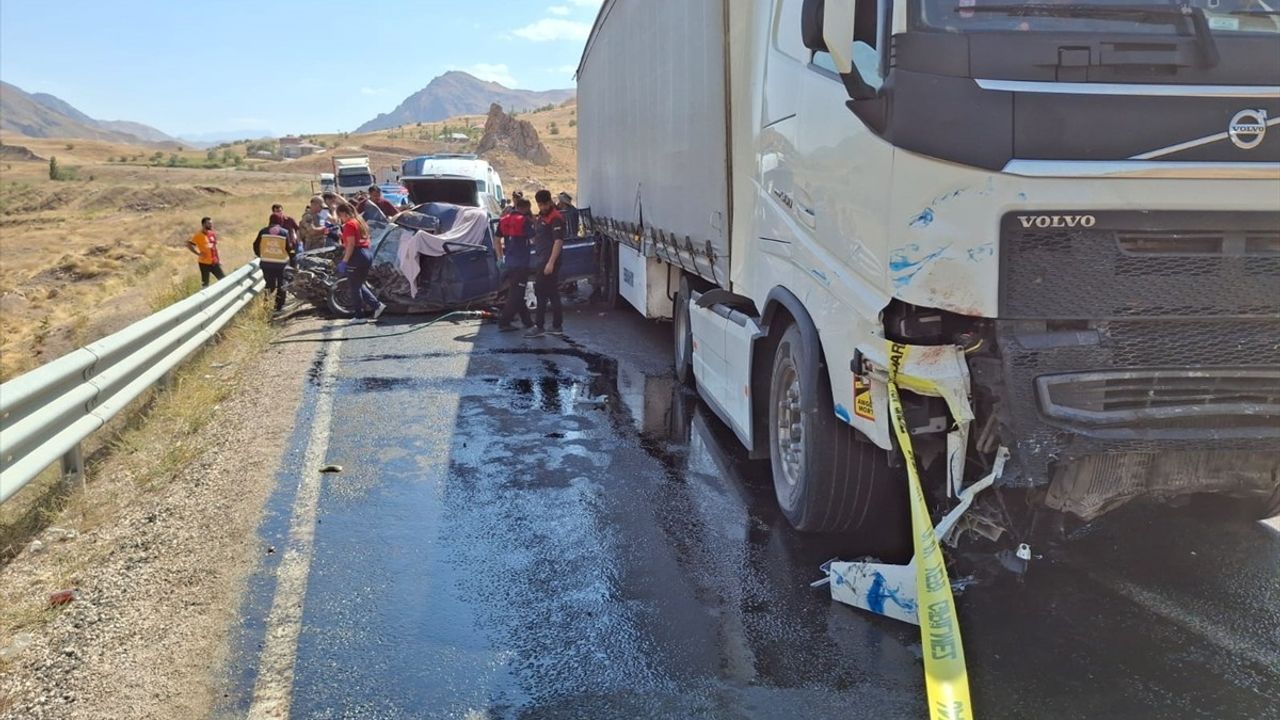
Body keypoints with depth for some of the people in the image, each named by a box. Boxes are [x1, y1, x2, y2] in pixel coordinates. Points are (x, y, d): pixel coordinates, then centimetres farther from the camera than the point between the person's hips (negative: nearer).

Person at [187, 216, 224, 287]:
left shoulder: (213, 234, 7)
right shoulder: (198, 235, -12)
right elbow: (189, 245, -16)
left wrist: (218, 260, 15)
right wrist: (198, 254, -18)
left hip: (214, 262, 6)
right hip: (204, 263, -6)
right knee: (205, 282, 3)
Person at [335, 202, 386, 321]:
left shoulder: (349, 224, -11)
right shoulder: (360, 222, 15)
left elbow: (351, 244, -18)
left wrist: (344, 261, -18)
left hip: (357, 256, -9)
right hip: (368, 253, 9)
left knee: (354, 287, 1)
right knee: (359, 285, 18)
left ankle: (359, 315, 5)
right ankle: (377, 305, 9)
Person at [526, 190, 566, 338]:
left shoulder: (555, 218, -13)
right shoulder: (540, 217, 17)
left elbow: (558, 241, -20)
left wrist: (551, 263, -24)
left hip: (548, 261, -10)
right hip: (540, 260, 10)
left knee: (541, 293, -8)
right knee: (552, 293, 11)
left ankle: (539, 327, -5)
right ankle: (557, 326, 16)